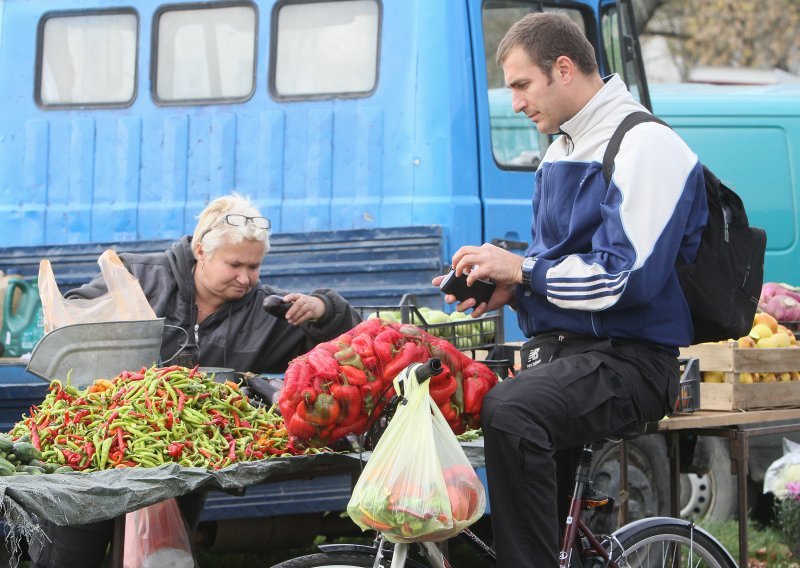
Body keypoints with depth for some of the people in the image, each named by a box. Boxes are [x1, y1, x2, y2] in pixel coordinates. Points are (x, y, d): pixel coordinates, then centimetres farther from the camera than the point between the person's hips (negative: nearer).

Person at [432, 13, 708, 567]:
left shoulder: (645, 146, -11)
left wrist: (520, 270, -14)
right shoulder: (561, 153, 18)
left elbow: (630, 277, -20)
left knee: (511, 412, -35)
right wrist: (508, 288, 5)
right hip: (558, 352, 9)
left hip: (626, 359, -9)